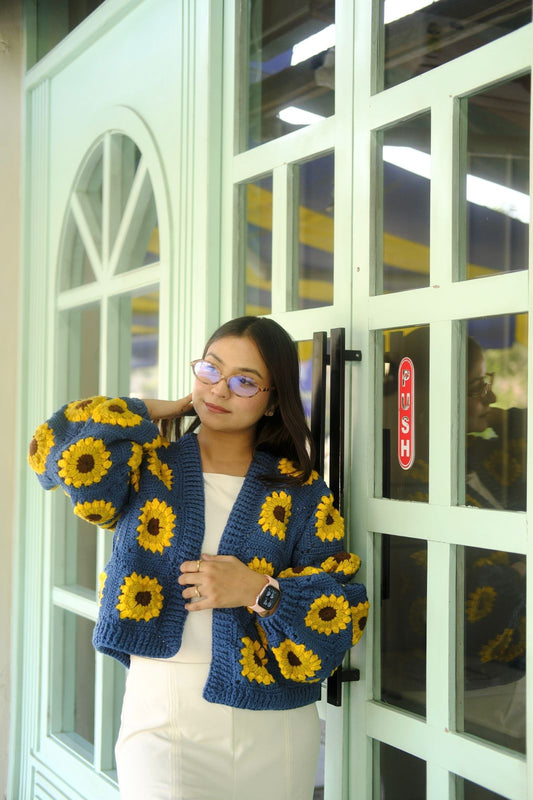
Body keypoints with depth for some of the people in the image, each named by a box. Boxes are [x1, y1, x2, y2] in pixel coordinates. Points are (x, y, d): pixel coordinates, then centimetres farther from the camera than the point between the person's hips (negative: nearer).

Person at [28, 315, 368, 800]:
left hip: (274, 723, 1)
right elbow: (71, 453, -19)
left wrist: (261, 592, -17)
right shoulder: (147, 467, 2)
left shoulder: (300, 492, 2)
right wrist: (146, 414, -4)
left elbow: (342, 610, -2)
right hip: (162, 713, -1)